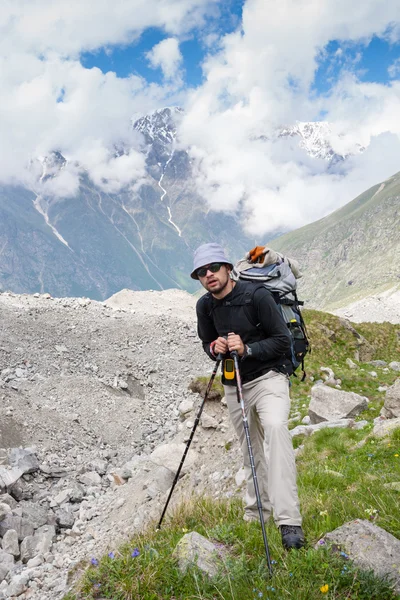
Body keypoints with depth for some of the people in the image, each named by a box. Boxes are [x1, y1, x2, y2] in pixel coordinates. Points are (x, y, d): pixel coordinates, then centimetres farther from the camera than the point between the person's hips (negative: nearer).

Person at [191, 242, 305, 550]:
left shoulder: (257, 295, -15)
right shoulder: (205, 306, 1)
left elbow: (283, 340, -12)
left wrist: (247, 349, -25)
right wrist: (214, 347, -9)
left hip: (268, 377, -5)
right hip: (234, 385, 6)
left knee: (275, 427, -30)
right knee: (251, 453, 11)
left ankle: (289, 521, -33)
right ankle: (254, 515, 28)